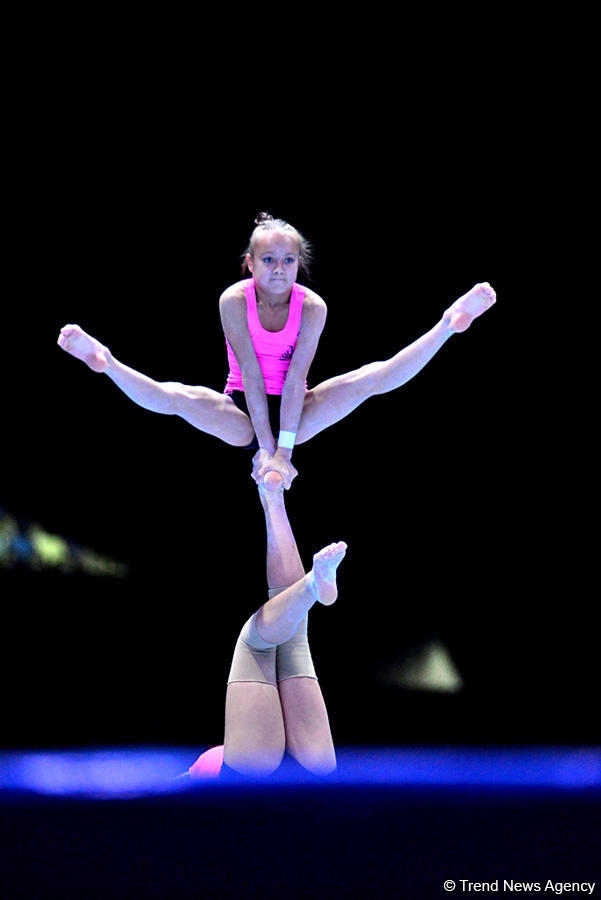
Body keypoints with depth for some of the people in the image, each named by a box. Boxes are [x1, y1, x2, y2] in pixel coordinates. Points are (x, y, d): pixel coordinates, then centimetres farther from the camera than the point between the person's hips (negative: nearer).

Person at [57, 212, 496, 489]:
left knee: (374, 377, -18)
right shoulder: (234, 300, -15)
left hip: (296, 413, 1)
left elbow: (296, 378, -19)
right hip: (243, 415, -1)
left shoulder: (312, 307, -11)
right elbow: (251, 374, -22)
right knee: (174, 397, -32)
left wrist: (284, 448, -27)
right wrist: (266, 448, -27)